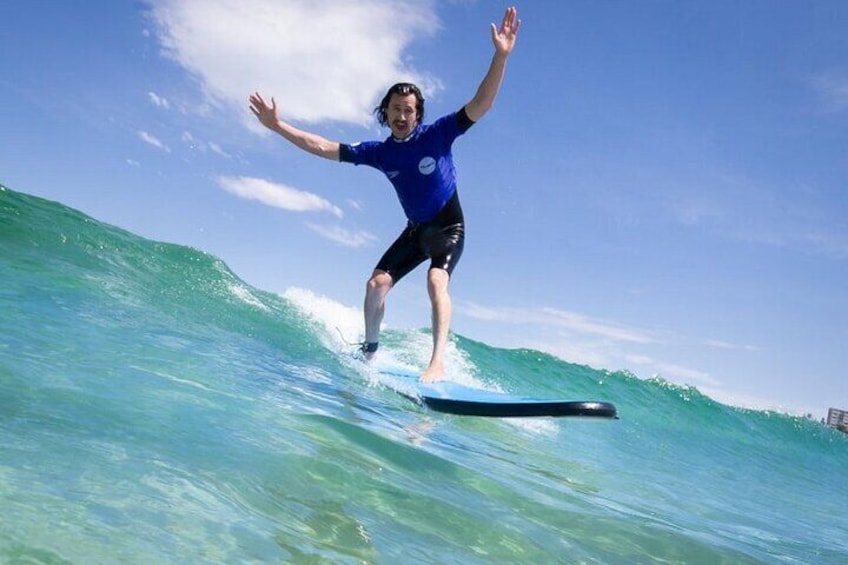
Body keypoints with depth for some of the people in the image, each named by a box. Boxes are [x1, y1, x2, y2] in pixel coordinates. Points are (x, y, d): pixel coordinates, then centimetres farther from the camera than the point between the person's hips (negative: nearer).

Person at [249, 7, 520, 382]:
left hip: (450, 227, -5)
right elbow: (322, 147, -2)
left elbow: (480, 105, -26)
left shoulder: (437, 135, -16)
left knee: (436, 281, -29)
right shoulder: (379, 152, -5)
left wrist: (501, 56, -40)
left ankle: (437, 363, -32)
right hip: (415, 230, 5)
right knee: (376, 284, -5)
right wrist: (277, 126, -5)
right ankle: (369, 352, 12)